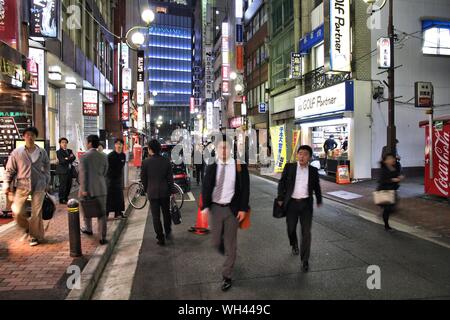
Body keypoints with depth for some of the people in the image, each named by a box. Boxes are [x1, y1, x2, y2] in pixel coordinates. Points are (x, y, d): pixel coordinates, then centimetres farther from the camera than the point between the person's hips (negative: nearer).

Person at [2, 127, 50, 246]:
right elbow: (10, 170, 4)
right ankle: (26, 227, 27)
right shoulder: (17, 152, 0)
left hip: (39, 186, 0)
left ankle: (35, 236, 18)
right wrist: (6, 185, -3)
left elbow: (47, 169, 11)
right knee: (17, 211, -3)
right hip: (22, 185, 0)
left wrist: (47, 184, 9)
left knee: (36, 213, 2)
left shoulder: (42, 152, 3)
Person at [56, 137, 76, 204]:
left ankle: (66, 198, 22)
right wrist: (70, 158, -9)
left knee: (69, 185, 9)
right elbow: (62, 161, -14)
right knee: (63, 185, -5)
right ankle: (61, 199, 3)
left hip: (69, 170, 7)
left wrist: (68, 159, -13)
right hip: (63, 171, -7)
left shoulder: (69, 151, 17)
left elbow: (74, 158, 4)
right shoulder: (59, 152, -2)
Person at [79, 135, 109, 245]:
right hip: (101, 189, 2)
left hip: (88, 189, -2)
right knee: (102, 213, 2)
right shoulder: (103, 157, 4)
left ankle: (88, 229, 40)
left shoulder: (84, 156, -8)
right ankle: (102, 237, 0)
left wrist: (83, 189, -11)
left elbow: (83, 174, -12)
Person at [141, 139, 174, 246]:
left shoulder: (146, 162, -8)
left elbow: (143, 179, -1)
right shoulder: (166, 161, -3)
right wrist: (171, 191, 7)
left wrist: (147, 190, 14)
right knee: (166, 213, 19)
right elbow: (170, 178, -1)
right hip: (165, 191, 2)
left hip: (152, 192, -2)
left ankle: (160, 238, 8)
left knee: (156, 216, 5)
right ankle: (168, 233, 30)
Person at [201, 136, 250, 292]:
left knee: (230, 244, 6)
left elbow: (245, 188, -5)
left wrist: (243, 209, -9)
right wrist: (205, 206, -8)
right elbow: (206, 187, 1)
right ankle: (228, 255, 46)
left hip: (233, 209, -2)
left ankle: (227, 277, 22)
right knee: (216, 242, 11)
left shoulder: (240, 166, -6)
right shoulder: (212, 167, 0)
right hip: (216, 208, 2)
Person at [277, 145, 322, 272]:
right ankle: (294, 245, 45)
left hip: (306, 204, 0)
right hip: (291, 203, 0)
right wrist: (280, 199, -1)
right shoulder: (289, 167, -2)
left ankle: (305, 260, 9)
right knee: (291, 229, 12)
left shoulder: (313, 171, 1)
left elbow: (316, 187, 16)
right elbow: (282, 183, 3)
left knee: (306, 232, -1)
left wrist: (319, 200, 25)